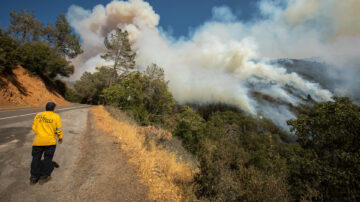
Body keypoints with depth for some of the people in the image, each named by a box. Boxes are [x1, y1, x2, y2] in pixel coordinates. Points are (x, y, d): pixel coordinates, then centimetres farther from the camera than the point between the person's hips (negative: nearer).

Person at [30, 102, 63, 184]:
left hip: (37, 140, 3)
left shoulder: (38, 115, 7)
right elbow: (59, 129, -4)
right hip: (50, 141, -3)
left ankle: (33, 178, 18)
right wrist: (60, 138, 11)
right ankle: (43, 177, 12)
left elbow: (34, 128, 7)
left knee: (36, 158, 13)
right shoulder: (56, 116, -3)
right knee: (47, 159, 9)